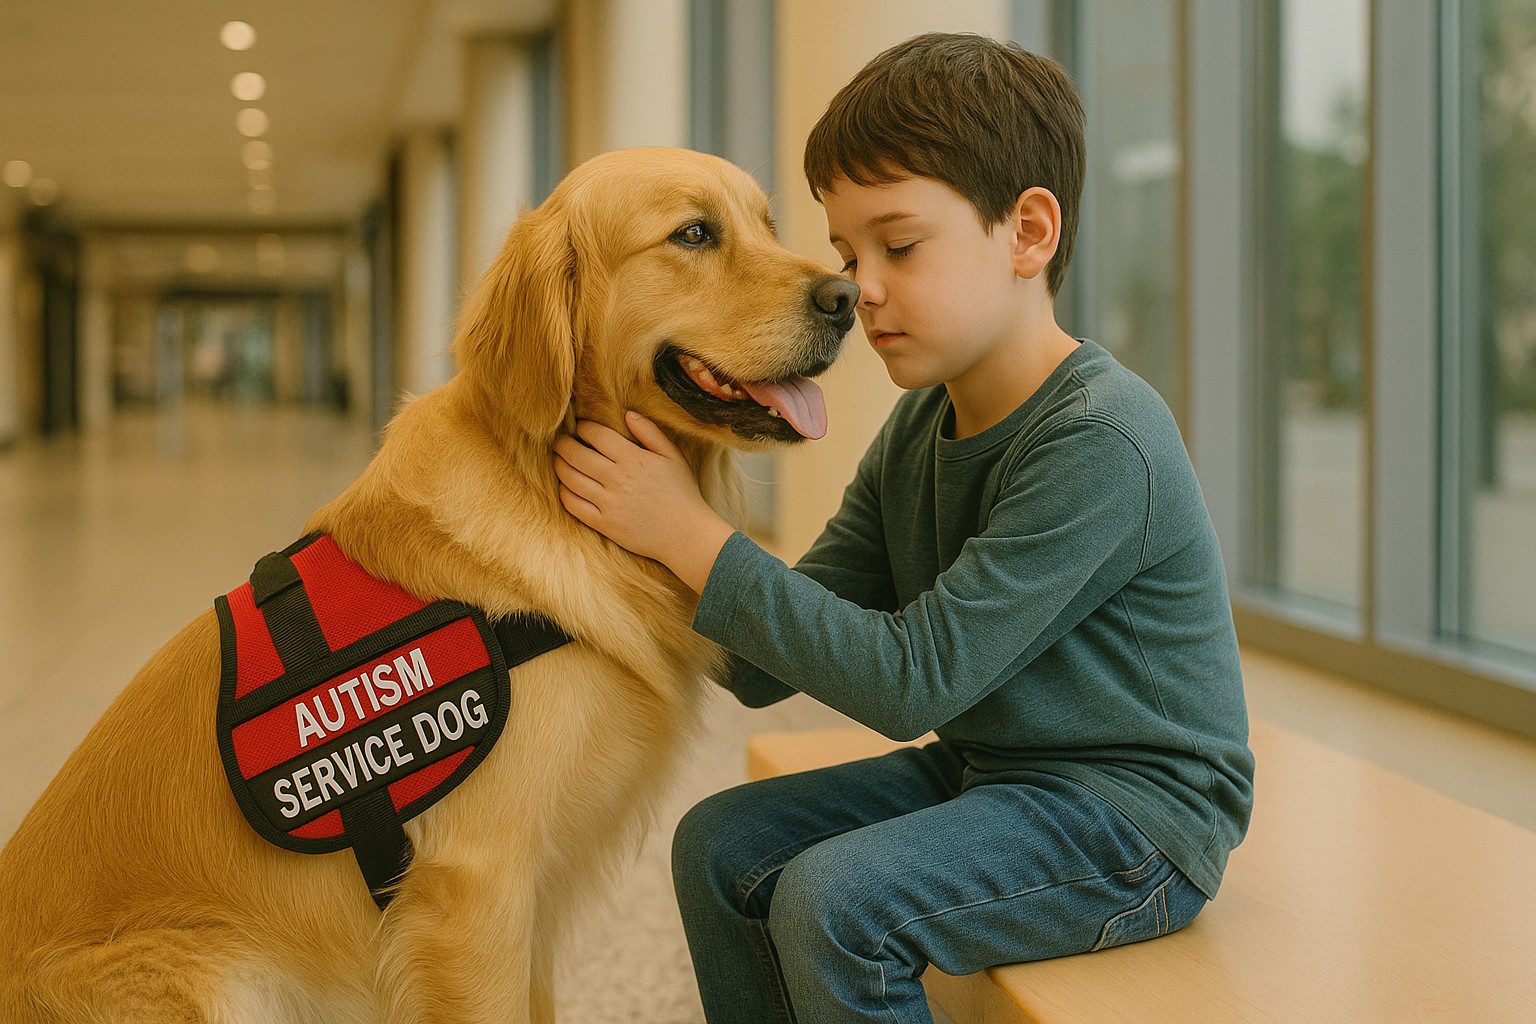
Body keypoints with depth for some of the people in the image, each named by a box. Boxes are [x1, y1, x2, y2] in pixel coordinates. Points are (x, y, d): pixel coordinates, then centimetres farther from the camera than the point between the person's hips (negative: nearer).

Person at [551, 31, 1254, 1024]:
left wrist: (693, 535, -24)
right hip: (981, 770, 9)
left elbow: (910, 679, -26)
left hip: (1131, 810, -8)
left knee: (834, 900, -25)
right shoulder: (918, 426, 3)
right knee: (721, 846, 4)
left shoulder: (1101, 440, -24)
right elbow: (763, 666, 1)